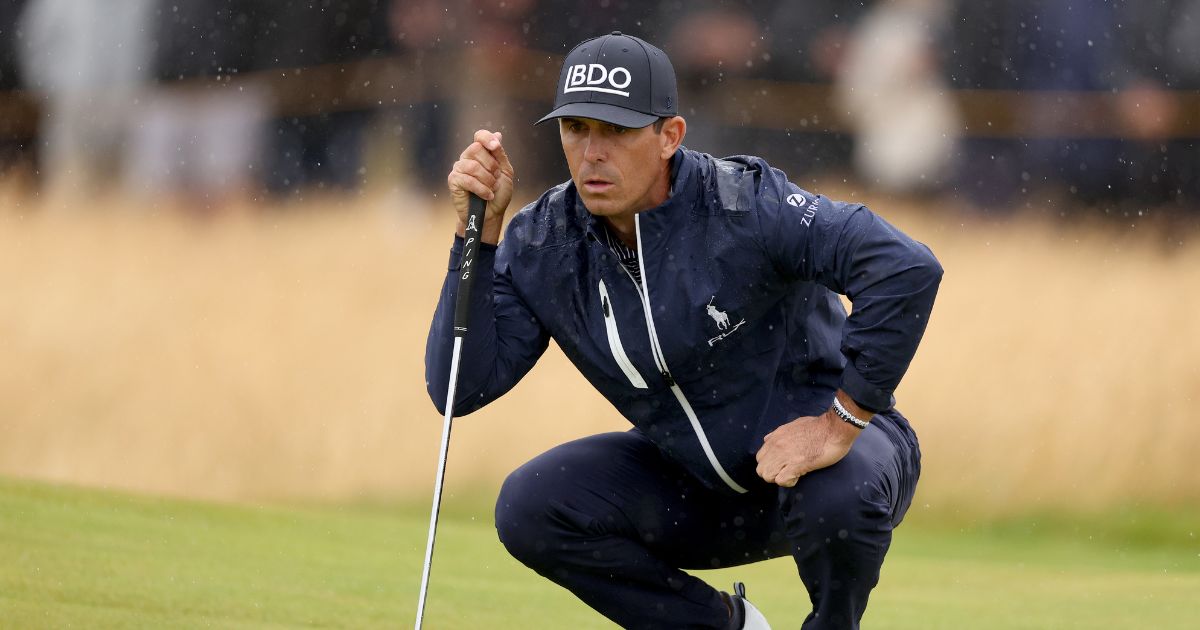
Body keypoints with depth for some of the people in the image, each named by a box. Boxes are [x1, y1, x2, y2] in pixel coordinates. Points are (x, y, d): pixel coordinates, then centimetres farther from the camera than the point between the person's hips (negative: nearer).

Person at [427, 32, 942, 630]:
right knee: (529, 508, -16)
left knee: (838, 493, -39)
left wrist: (842, 422, -32)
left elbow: (908, 268, -36)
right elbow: (461, 388, -14)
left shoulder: (744, 206, -26)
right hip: (696, 483, 5)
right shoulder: (541, 245, -9)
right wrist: (478, 232, -21)